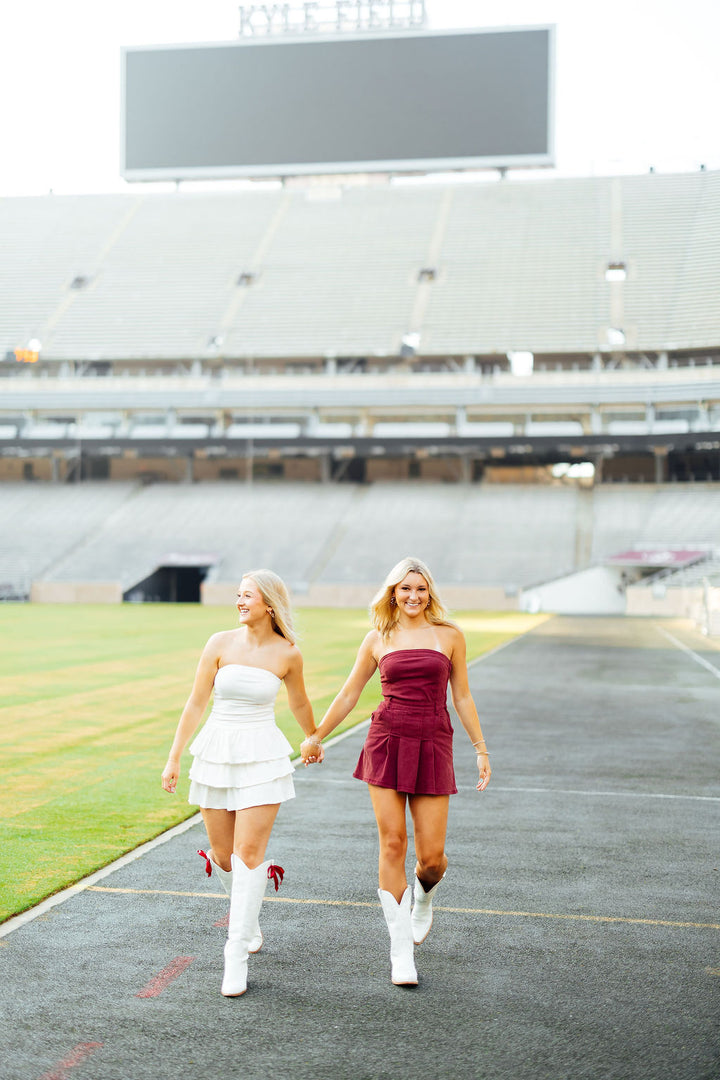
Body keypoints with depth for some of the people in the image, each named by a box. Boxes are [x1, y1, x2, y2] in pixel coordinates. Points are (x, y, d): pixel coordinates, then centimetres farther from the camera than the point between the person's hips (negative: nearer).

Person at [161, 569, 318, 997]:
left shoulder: (288, 654, -2)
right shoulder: (221, 644, -2)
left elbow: (300, 704, 17)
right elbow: (196, 704, 2)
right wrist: (174, 757, 1)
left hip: (263, 757, -2)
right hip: (217, 752, 2)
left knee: (249, 853, -11)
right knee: (222, 855, 9)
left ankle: (237, 956, -6)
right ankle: (249, 919, 38)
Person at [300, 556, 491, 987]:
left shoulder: (449, 636, 6)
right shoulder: (378, 640, 7)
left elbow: (462, 697, 10)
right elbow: (349, 694, 16)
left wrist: (481, 749, 8)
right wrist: (316, 737, 20)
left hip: (433, 747, 0)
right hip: (386, 743, 1)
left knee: (431, 856, -2)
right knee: (392, 844, -4)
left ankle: (424, 896, 36)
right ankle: (402, 951, 6)